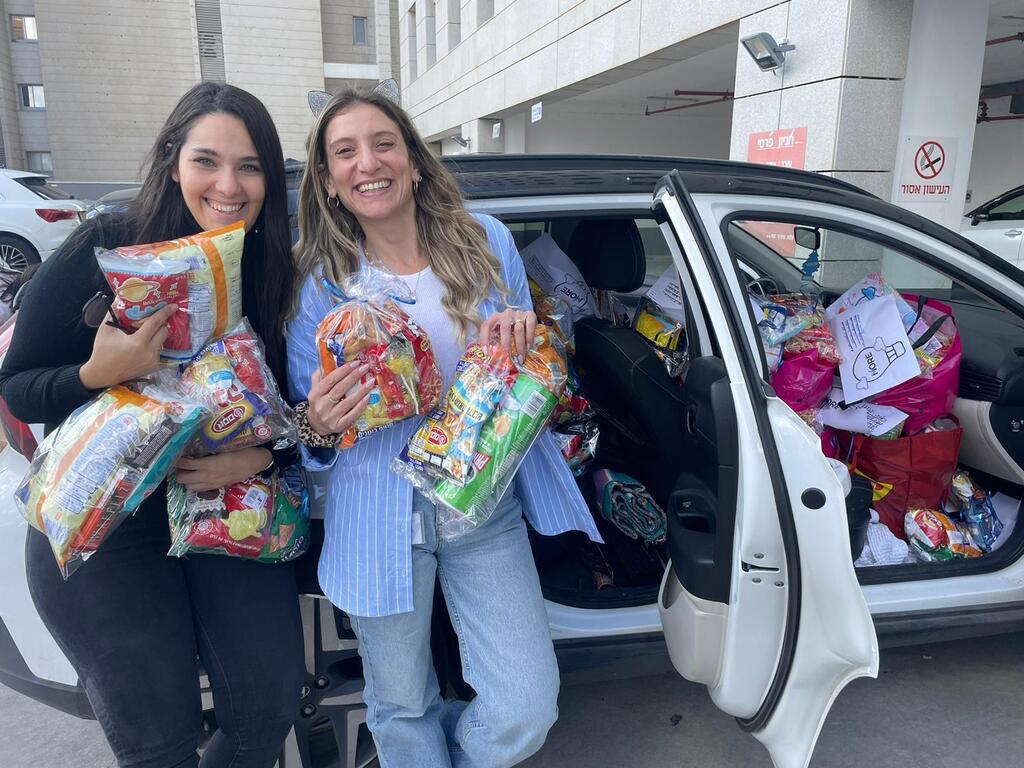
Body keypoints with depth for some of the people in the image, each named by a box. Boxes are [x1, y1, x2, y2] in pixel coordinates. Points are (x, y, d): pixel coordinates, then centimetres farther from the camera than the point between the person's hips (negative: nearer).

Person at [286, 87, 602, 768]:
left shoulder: (489, 242, -1)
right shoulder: (320, 283, -3)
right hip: (379, 516, 0)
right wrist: (319, 428, -20)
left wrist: (528, 337, -13)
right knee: (401, 710, 14)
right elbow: (307, 426, 4)